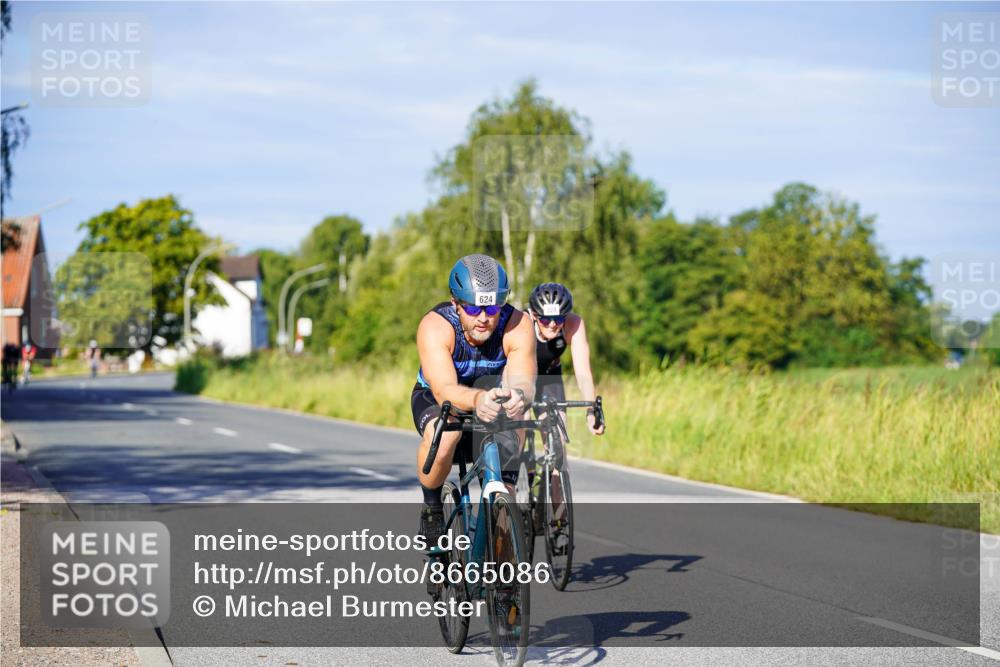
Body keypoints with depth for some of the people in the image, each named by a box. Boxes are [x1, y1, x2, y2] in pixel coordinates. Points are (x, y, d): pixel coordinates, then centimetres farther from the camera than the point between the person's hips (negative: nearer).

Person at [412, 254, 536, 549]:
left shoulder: (517, 325, -27)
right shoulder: (435, 326, -32)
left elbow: (524, 382, -39)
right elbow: (444, 390, -45)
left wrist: (519, 395, -63)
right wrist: (477, 400, -66)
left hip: (489, 390, 4)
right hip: (433, 397, -4)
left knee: (511, 397, -29)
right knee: (444, 433, -35)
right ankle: (431, 506, -10)